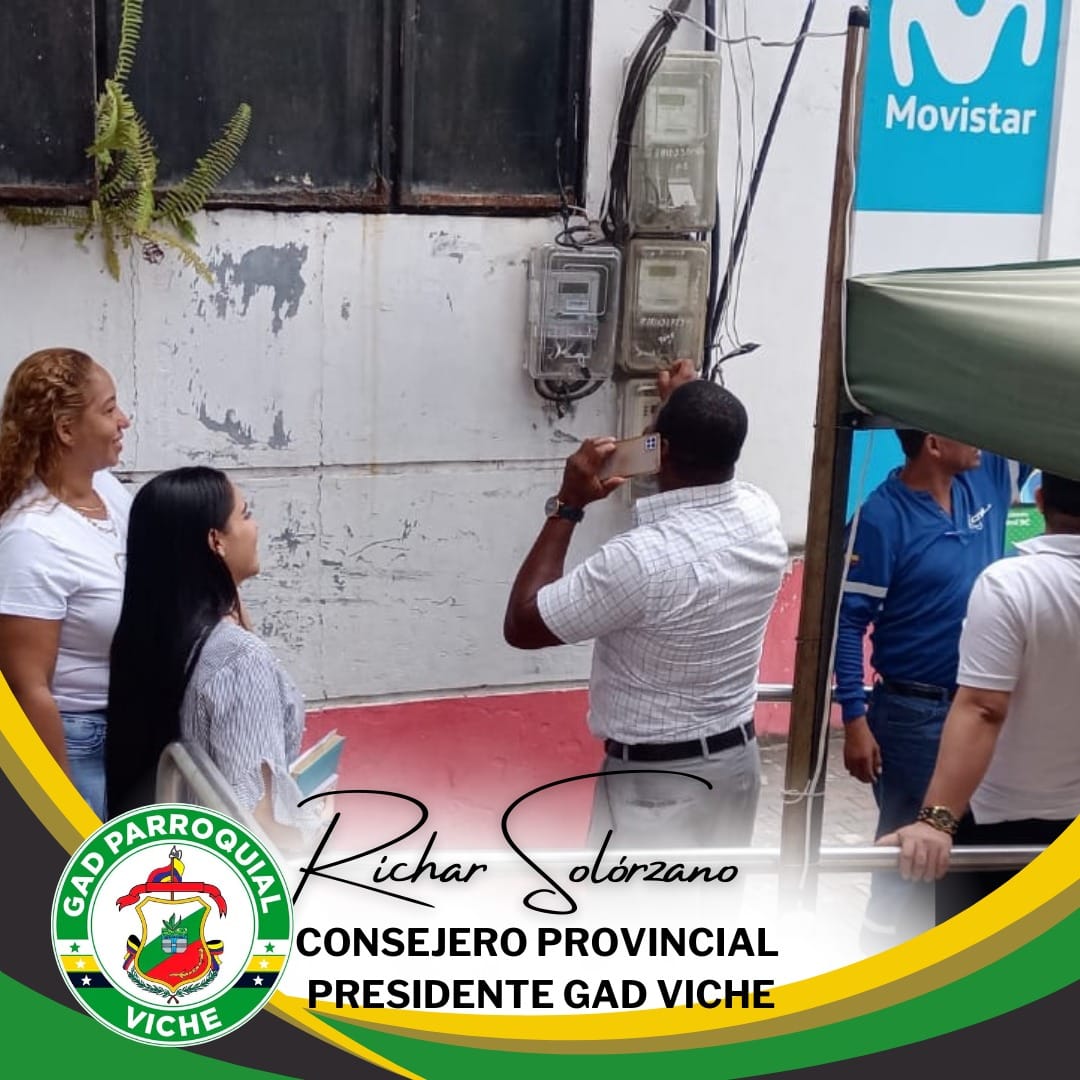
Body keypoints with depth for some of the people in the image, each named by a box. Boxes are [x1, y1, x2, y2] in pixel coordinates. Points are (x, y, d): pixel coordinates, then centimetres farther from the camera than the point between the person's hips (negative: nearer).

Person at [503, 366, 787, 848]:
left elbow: (521, 624, -16)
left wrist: (567, 505, -14)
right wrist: (687, 406, 29)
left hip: (655, 779, -8)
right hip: (735, 761, 8)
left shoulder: (642, 557, -29)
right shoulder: (763, 517, -7)